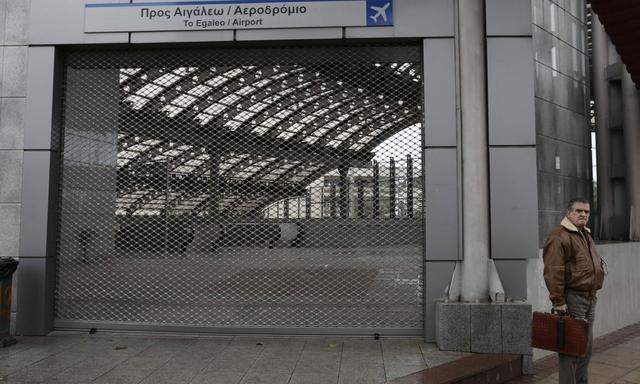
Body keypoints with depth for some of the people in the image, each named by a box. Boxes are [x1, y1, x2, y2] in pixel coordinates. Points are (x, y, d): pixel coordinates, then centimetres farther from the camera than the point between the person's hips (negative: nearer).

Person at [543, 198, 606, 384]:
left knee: (586, 347, 17)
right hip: (572, 299, -10)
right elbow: (553, 272, -21)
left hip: (589, 298, 10)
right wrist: (558, 301, -24)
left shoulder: (586, 235, 18)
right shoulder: (559, 237, -14)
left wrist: (592, 294, 21)